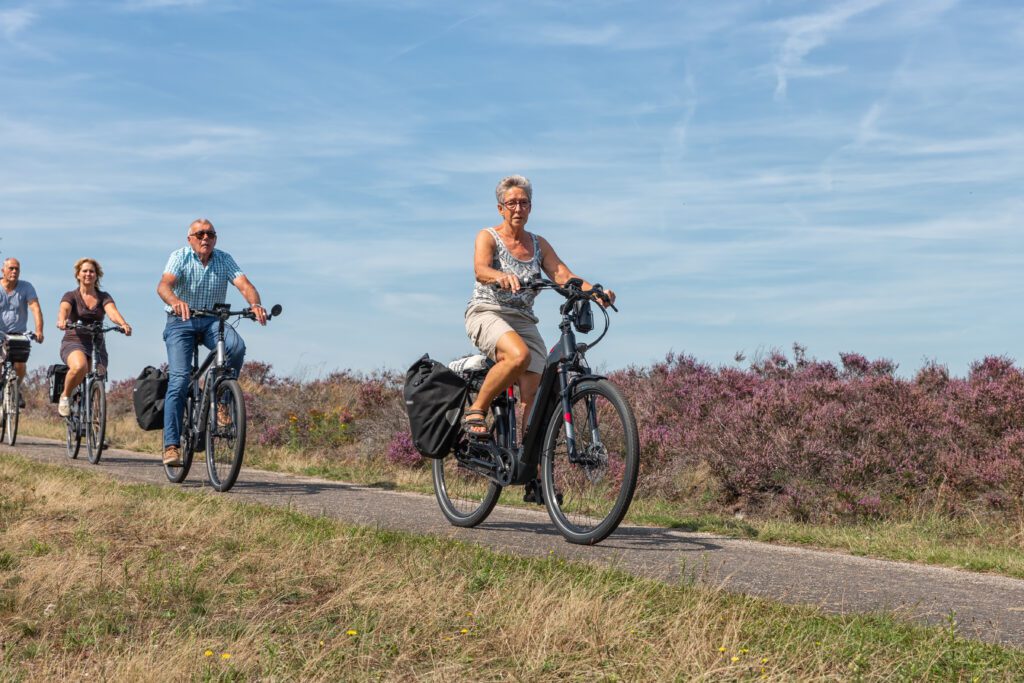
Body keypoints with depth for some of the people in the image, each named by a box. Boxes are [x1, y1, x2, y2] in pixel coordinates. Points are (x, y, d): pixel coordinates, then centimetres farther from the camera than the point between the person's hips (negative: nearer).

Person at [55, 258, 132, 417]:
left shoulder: (103, 297, 9)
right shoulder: (71, 296, 4)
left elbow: (112, 311, -12)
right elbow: (63, 309, -18)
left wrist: (123, 324, -34)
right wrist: (62, 321, -43)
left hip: (97, 344, 3)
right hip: (73, 342, -3)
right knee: (79, 367, -35)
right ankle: (65, 396, -8)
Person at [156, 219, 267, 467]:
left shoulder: (224, 259, 1)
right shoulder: (180, 257, -7)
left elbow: (244, 284, -14)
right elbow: (163, 285, -24)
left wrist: (255, 304, -37)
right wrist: (176, 302, -48)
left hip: (212, 321, 2)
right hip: (181, 321, -2)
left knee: (236, 347, -30)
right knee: (179, 379, -16)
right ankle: (171, 445, -14)